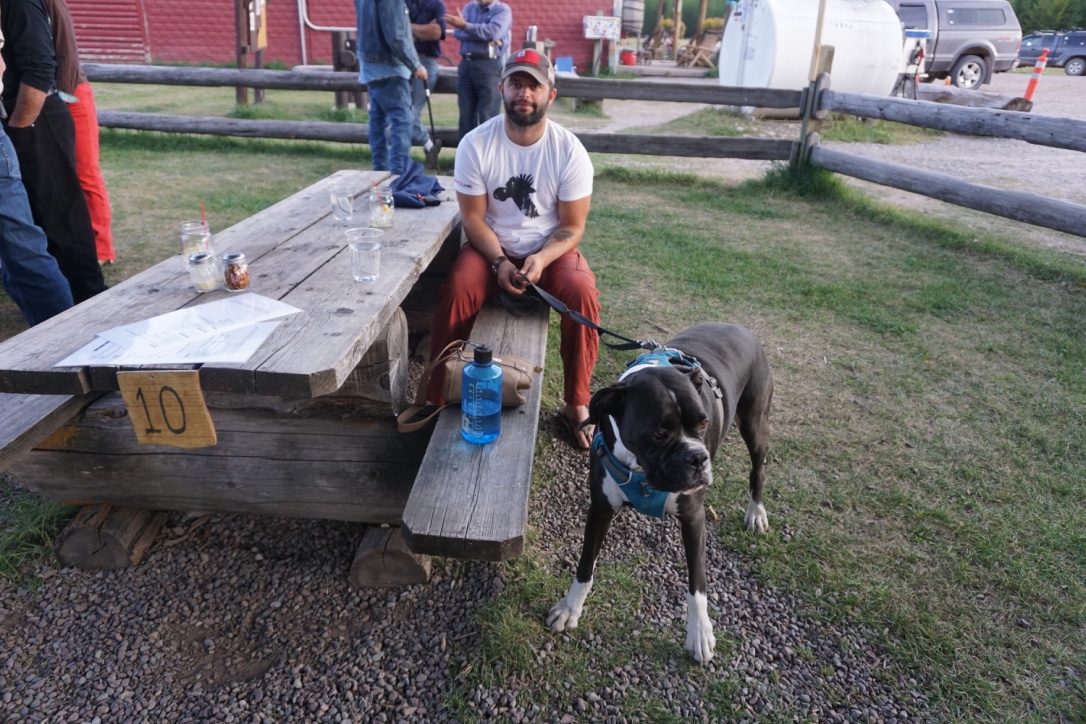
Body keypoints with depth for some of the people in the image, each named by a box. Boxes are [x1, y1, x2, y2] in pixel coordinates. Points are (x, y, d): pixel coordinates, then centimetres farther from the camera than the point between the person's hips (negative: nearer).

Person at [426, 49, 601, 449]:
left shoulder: (569, 150, -11)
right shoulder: (475, 144, -11)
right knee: (456, 291, -29)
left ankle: (576, 404, -14)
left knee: (583, 293, -29)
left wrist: (542, 259, -26)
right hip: (492, 247, 0)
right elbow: (473, 217, -7)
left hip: (551, 249, 0)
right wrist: (499, 262, -23)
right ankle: (438, 399, -13)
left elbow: (573, 225, -8)